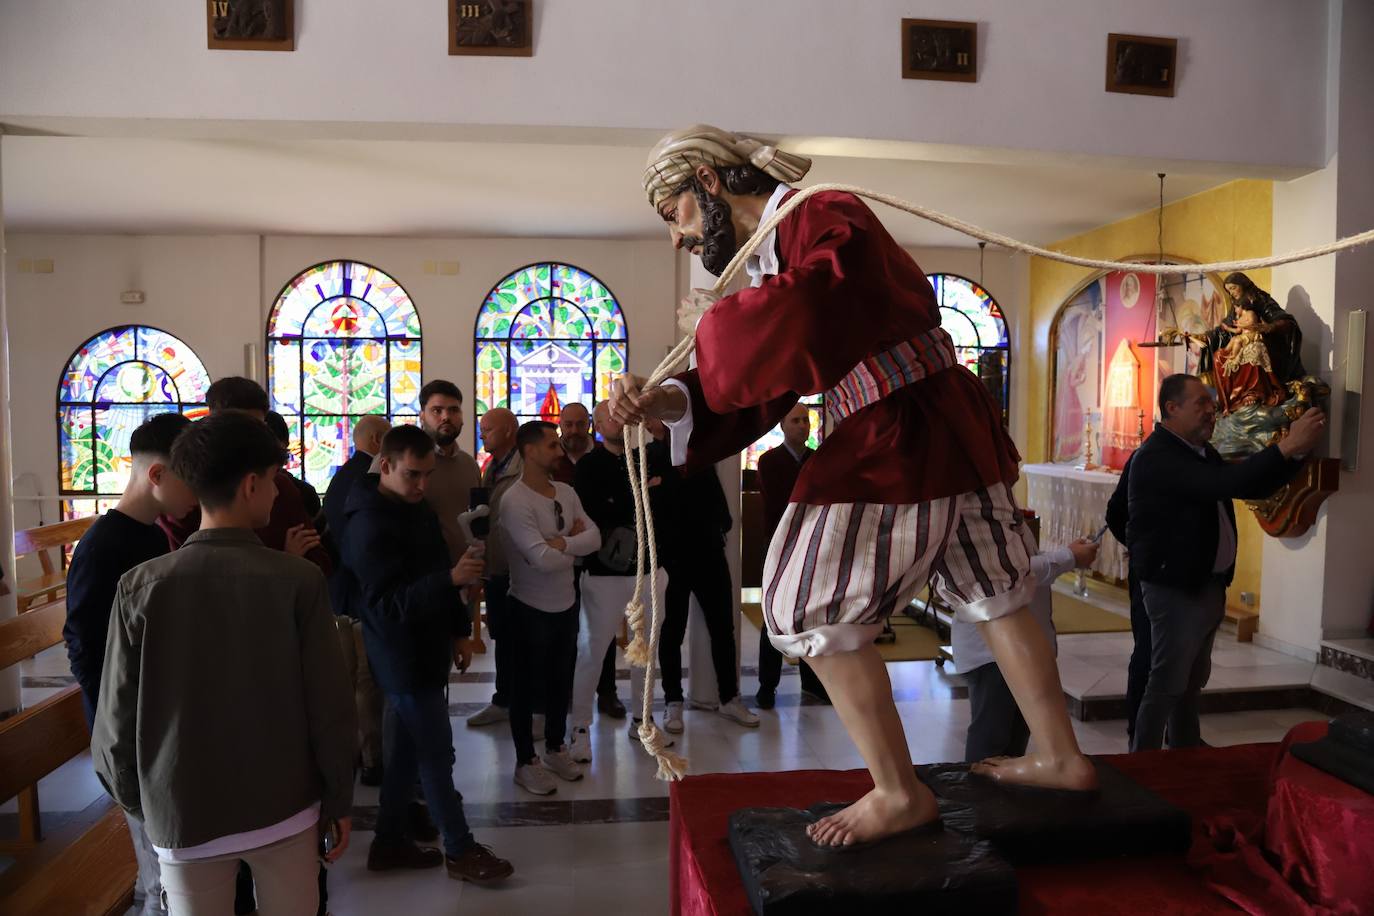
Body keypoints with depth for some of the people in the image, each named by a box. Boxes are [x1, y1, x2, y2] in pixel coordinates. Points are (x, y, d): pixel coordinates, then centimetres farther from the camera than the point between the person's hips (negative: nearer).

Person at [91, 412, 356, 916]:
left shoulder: (142, 586, -10)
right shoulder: (299, 580, -14)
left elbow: (117, 720, -5)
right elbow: (329, 707, -12)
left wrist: (141, 805, 12)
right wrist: (339, 800, 2)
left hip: (182, 814, 1)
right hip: (284, 806, -1)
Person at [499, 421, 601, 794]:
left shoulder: (567, 492, 2)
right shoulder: (515, 501, -21)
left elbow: (594, 539, -6)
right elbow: (544, 559, -28)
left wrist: (559, 543, -21)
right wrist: (575, 540, -11)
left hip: (566, 604, 7)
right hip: (530, 608, -7)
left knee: (561, 680, 19)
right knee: (526, 686, 9)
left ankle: (555, 749, 38)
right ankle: (526, 762, 24)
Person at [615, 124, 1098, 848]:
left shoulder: (825, 218, -13)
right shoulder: (768, 262, 16)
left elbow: (804, 322, -35)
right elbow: (755, 393, 8)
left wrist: (713, 322, -16)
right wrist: (664, 403, -6)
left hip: (903, 441, -11)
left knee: (812, 605, -2)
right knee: (994, 595, 19)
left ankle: (899, 794, 11)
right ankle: (1061, 758, 36)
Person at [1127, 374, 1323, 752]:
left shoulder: (1202, 452, 13)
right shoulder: (1158, 456, -21)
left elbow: (1252, 487, 18)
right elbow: (1225, 484, -32)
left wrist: (1296, 450, 4)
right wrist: (1288, 446, -27)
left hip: (1208, 585, 10)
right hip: (1176, 588, -10)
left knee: (1192, 682, 19)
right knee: (1167, 685, -2)